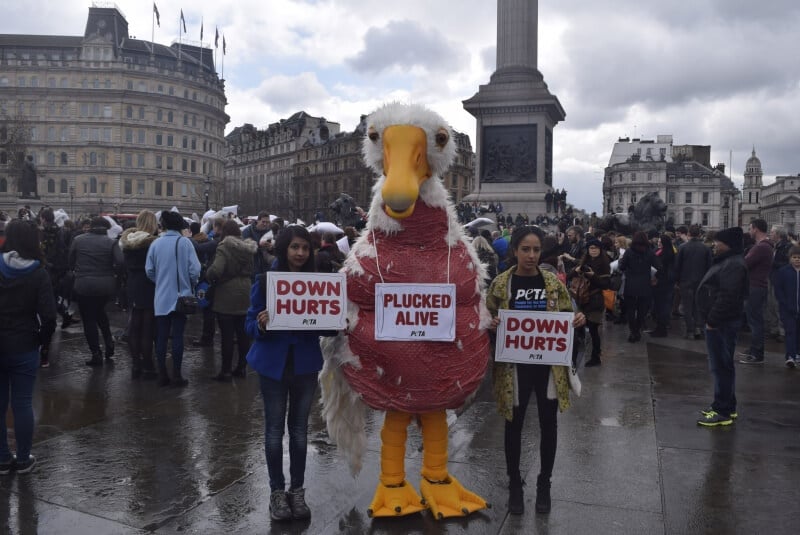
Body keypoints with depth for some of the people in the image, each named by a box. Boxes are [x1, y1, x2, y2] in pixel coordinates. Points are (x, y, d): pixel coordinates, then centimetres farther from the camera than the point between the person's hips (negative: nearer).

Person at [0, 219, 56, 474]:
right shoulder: (38, 274, -9)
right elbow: (48, 316, -15)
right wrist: (43, 340, 1)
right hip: (24, 348, -2)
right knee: (22, 404, 6)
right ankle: (23, 460, 15)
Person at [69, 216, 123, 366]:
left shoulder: (78, 240, 0)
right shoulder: (110, 242, -4)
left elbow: (70, 262, 4)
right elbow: (120, 261, -15)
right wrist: (111, 273, 1)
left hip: (83, 285, -1)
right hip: (106, 285, 2)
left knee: (89, 319, 6)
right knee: (100, 311, 26)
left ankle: (96, 354, 6)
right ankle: (109, 342, 15)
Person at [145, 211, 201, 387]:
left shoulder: (156, 244, 0)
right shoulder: (184, 243, -9)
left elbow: (149, 270, -1)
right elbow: (195, 270, -13)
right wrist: (191, 284, 7)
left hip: (161, 297, 3)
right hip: (180, 296, -3)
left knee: (161, 336, 9)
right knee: (178, 336, 3)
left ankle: (162, 375, 14)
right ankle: (176, 376, 7)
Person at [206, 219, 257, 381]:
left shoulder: (223, 248, -14)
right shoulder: (247, 248, 6)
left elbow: (216, 270, -24)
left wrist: (209, 275, -6)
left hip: (226, 297, -6)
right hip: (245, 296, 6)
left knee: (227, 335, -1)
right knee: (243, 334, 11)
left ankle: (226, 371, 4)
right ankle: (242, 367, 19)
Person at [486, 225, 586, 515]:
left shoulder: (553, 282, 2)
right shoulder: (501, 283, -4)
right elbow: (488, 320, 2)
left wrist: (578, 319, -12)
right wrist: (491, 324, -20)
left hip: (549, 362, 2)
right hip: (514, 363, -2)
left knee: (548, 424, 11)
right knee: (514, 424, 9)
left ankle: (544, 483, 30)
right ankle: (514, 484, 27)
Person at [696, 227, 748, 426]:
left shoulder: (733, 265, -18)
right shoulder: (725, 261, 17)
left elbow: (727, 297, -26)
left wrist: (712, 320, -22)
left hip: (722, 324, -11)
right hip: (719, 322, 11)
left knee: (722, 366, -7)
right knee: (721, 365, 17)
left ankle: (723, 411, -1)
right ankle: (727, 406, 27)